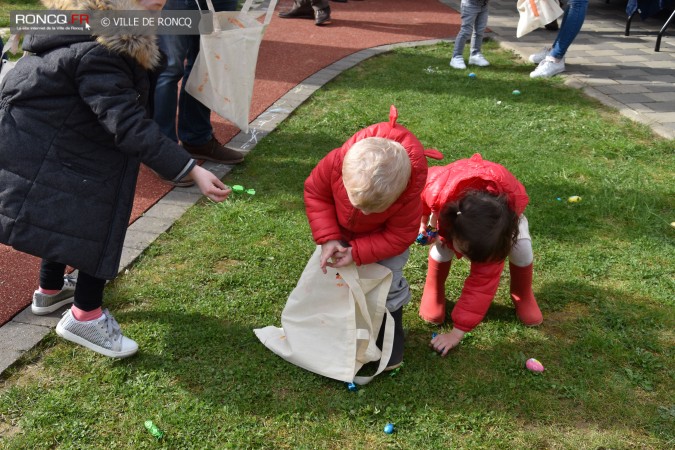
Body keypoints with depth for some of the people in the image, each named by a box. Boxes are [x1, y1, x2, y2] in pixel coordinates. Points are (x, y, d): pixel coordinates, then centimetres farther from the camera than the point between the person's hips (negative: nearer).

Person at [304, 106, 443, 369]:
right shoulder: (336, 162, -41)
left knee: (389, 281, -3)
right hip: (341, 230, 2)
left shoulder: (409, 192, -43)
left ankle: (390, 333, 23)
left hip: (385, 236, -2)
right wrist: (327, 238, -29)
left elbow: (399, 235, -26)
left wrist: (358, 253, -34)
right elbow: (314, 192, -20)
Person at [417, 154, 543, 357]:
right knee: (442, 245, -26)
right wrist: (422, 220, -25)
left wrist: (457, 331, -36)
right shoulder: (438, 189, -47)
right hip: (452, 202, 1)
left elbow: (483, 281, -37)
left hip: (500, 204, 0)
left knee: (521, 247, -24)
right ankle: (433, 291, 4)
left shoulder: (505, 216, -43)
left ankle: (522, 295, 7)